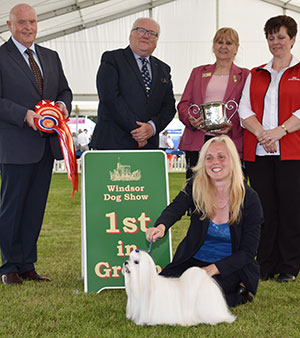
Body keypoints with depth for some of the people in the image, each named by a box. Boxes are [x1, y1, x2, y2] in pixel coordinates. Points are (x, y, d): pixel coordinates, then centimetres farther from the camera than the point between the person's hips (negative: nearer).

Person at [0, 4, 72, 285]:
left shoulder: (51, 57, 17)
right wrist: (25, 115, -21)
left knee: (36, 207, 10)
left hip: (47, 144, 6)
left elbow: (64, 90, 21)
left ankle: (27, 265, 19)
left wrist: (63, 104, -1)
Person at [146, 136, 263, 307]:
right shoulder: (196, 187, -6)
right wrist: (161, 226, -49)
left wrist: (213, 269, -22)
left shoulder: (249, 198, -11)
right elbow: (175, 209, -25)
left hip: (232, 268, -3)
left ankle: (239, 293, 1)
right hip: (194, 260, 3)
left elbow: (248, 252, -10)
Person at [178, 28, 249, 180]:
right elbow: (183, 104, 15)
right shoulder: (198, 72, 20)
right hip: (197, 142, 2)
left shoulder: (244, 75, 12)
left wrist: (233, 127, -14)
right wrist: (191, 120, -7)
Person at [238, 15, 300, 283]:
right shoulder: (255, 75, 18)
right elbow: (245, 109, 8)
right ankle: (266, 266, 13)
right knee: (264, 208, 3)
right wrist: (261, 133, -9)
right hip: (258, 151, 3)